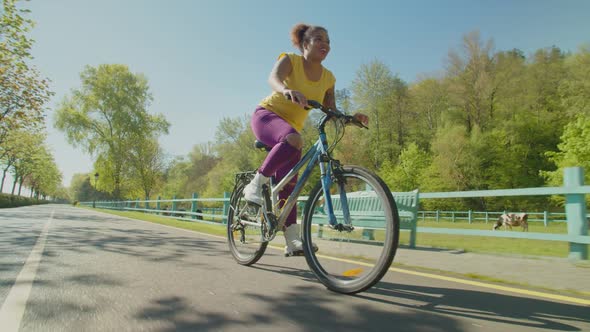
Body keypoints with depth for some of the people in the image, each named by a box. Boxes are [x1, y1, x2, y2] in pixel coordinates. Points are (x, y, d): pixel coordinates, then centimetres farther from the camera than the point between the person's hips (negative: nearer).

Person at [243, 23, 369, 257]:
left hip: (291, 129, 5)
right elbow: (273, 78, -30)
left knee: (289, 183, -4)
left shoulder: (328, 78, 5)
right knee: (293, 139, -39)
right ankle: (256, 185, -25)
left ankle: (292, 241, -2)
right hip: (267, 115, -5)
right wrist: (287, 91, -53)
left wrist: (351, 118, -16)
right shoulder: (290, 60, -8)